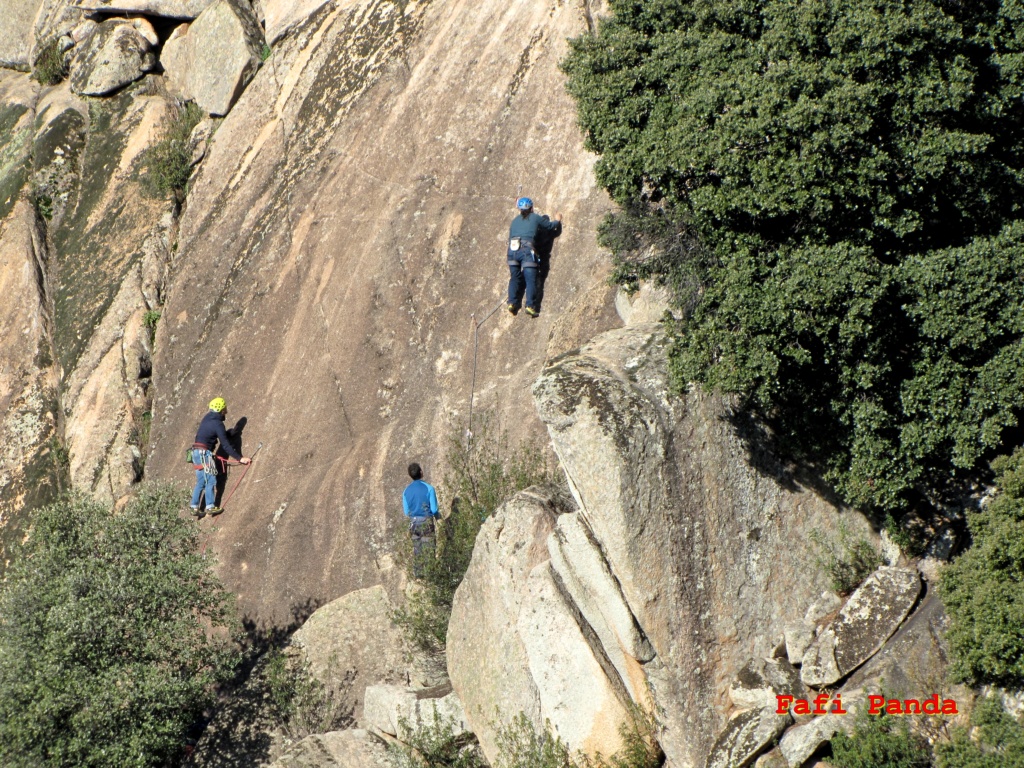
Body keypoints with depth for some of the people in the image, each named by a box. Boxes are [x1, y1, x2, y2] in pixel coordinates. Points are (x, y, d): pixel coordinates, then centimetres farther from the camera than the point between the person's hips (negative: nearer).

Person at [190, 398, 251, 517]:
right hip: (204, 453, -9)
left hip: (196, 452, 9)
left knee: (201, 482, 12)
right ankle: (210, 507, -8)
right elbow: (226, 445, -14)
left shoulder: (207, 418, 12)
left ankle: (195, 507, 10)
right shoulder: (218, 424, -13)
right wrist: (239, 458, -12)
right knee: (211, 480, -5)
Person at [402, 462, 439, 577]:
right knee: (428, 550, -1)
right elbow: (434, 509, -11)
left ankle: (418, 574, 10)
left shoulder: (406, 491, 2)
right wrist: (437, 516, 12)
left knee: (416, 550, 10)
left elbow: (406, 511, 7)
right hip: (426, 522, -4)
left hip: (413, 523, 4)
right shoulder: (429, 488, -10)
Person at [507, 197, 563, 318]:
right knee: (530, 279, -3)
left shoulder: (515, 221, 23)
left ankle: (512, 303, 3)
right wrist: (557, 220, 47)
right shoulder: (535, 218, 12)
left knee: (515, 278, 13)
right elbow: (550, 226, 23)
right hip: (527, 249, -4)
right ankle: (530, 305, -13)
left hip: (513, 249, 4)